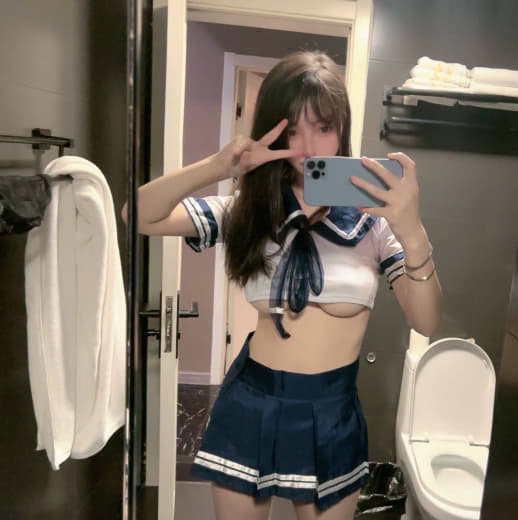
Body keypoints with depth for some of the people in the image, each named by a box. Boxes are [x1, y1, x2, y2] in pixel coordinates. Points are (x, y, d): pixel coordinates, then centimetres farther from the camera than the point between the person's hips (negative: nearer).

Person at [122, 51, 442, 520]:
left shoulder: (372, 214, -8)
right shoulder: (248, 210, -4)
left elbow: (426, 323, -15)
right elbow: (140, 216, -12)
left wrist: (413, 233, -32)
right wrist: (218, 166, -27)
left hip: (332, 413, -1)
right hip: (249, 406, 1)